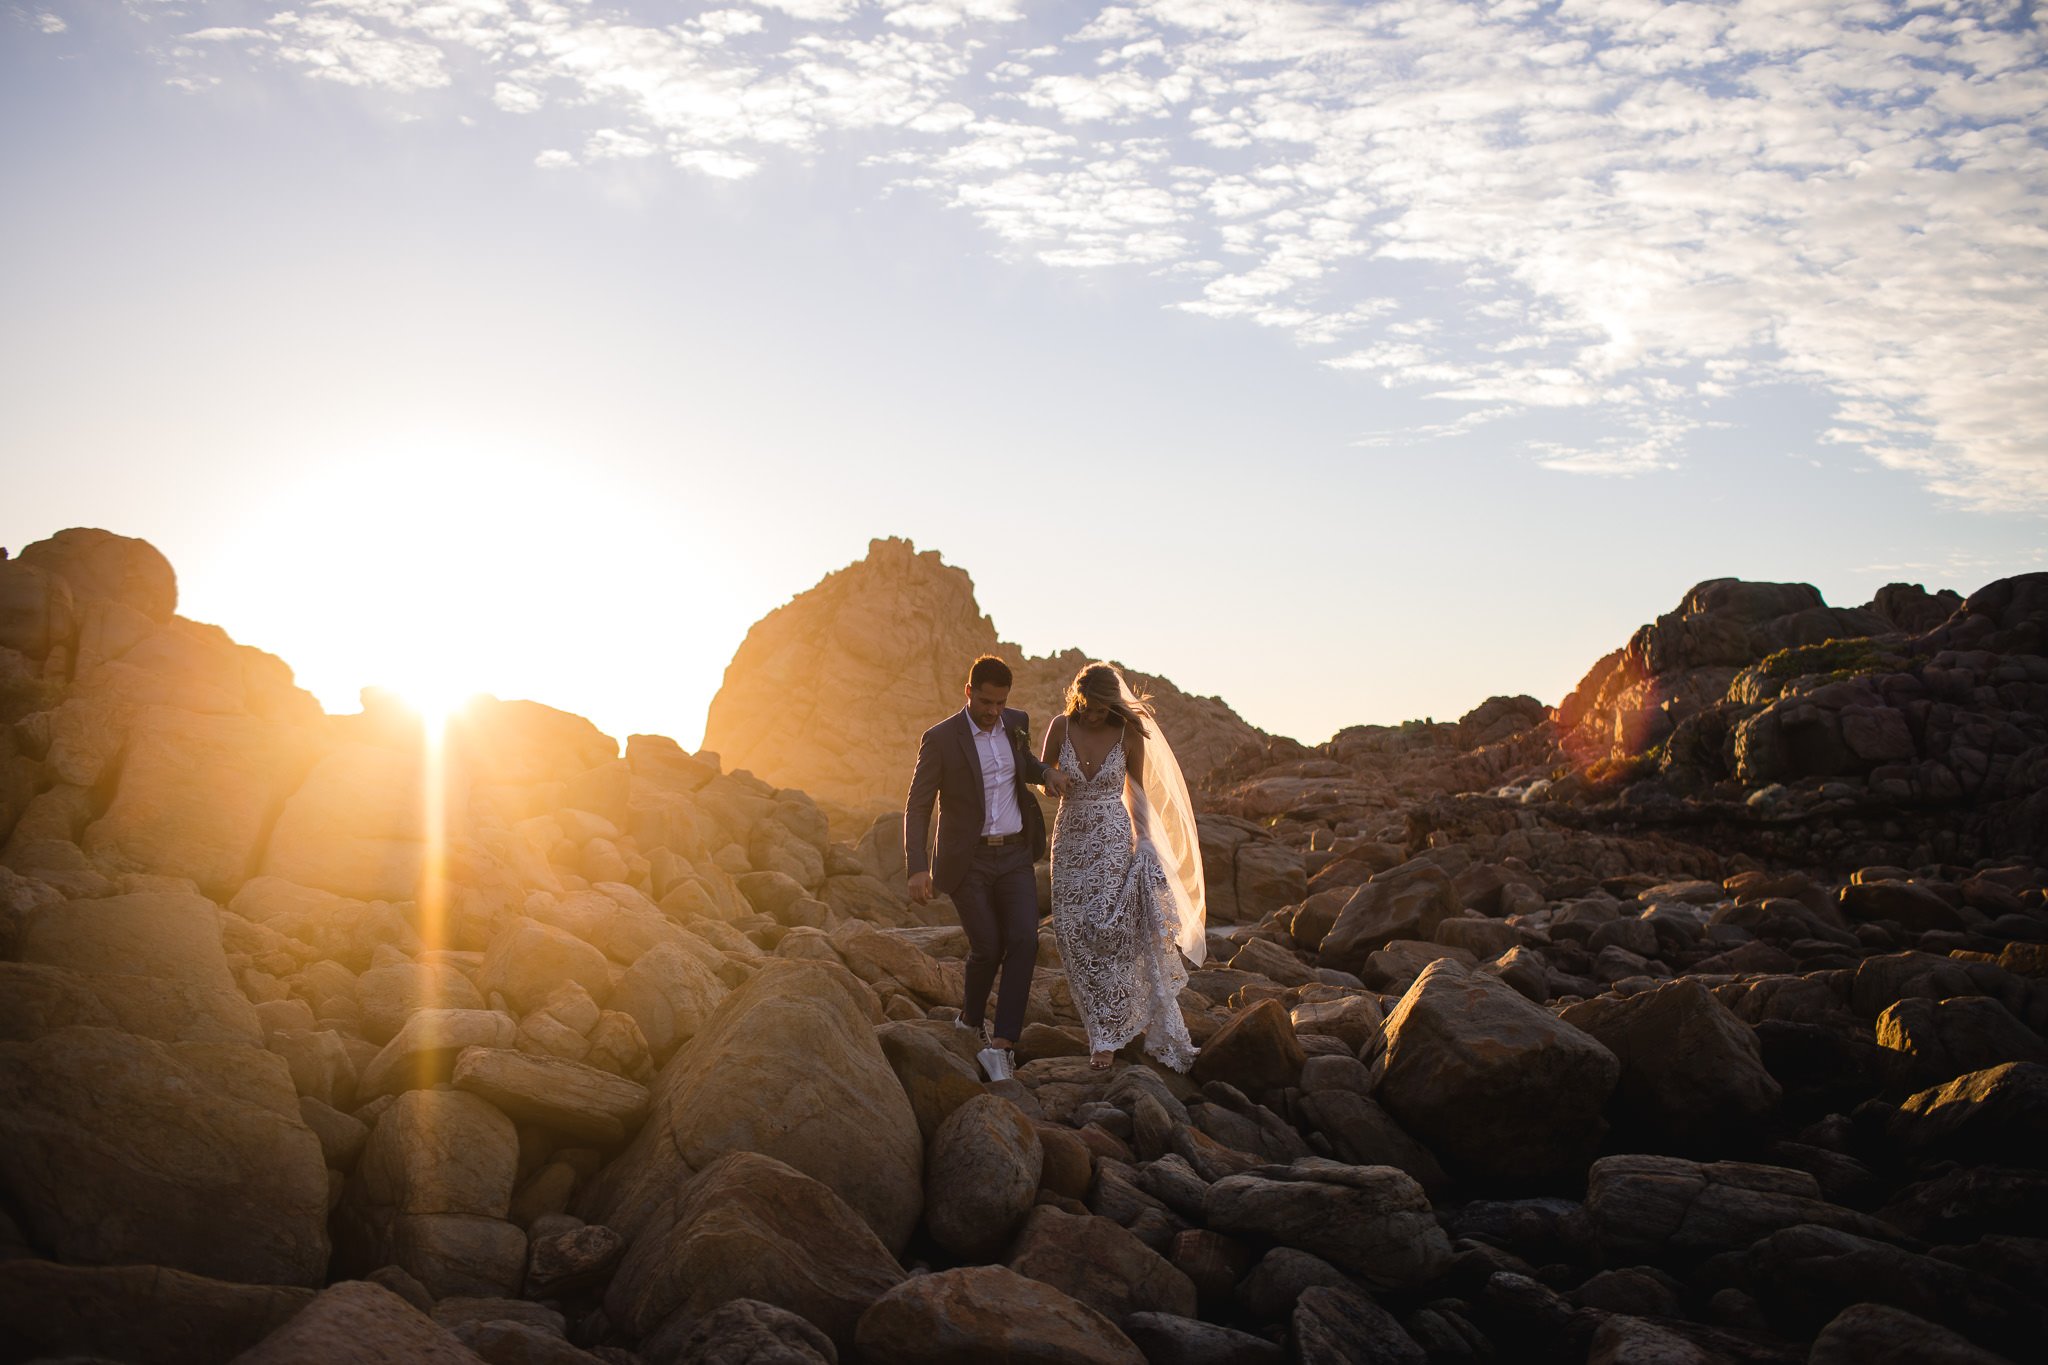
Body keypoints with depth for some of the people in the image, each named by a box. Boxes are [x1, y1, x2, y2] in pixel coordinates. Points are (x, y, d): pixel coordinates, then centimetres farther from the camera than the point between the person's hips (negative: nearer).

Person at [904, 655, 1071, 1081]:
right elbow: (917, 808, -10)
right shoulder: (940, 739, -12)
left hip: (1014, 857, 4)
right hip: (967, 861, -4)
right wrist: (917, 869, -20)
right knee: (987, 948, -1)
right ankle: (972, 1017, 31)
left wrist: (1047, 772, 2)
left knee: (1023, 942, -13)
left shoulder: (1016, 723, 3)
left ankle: (999, 1046, -9)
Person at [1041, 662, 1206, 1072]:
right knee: (1074, 934, -2)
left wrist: (1145, 842, 1)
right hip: (1071, 840, 3)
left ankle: (1106, 1036, -4)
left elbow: (1137, 791, 7)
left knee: (1108, 931, -12)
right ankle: (1105, 1026, 13)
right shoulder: (1061, 727, -2)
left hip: (1114, 842, -2)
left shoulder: (1129, 735, -5)